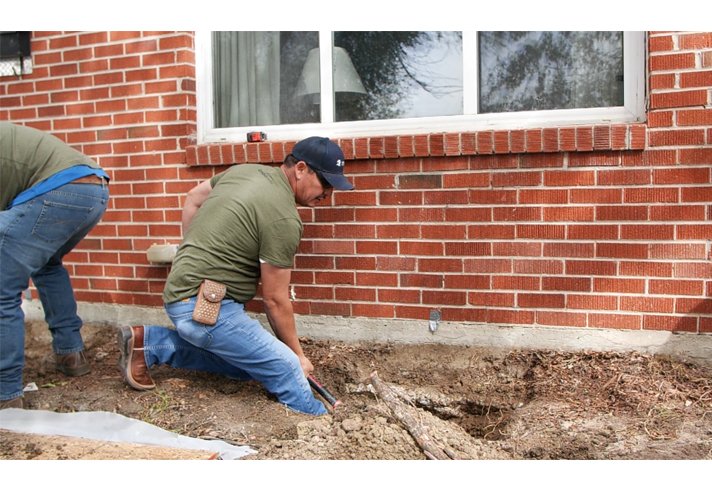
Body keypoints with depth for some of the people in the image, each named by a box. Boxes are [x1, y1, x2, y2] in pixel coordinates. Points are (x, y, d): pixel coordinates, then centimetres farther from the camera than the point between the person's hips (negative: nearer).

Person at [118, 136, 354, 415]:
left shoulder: (245, 170, 8)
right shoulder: (284, 218, -17)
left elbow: (192, 200, 21)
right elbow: (275, 300, -11)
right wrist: (298, 354, 2)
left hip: (183, 290, 10)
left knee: (244, 362, 15)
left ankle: (148, 343, 12)